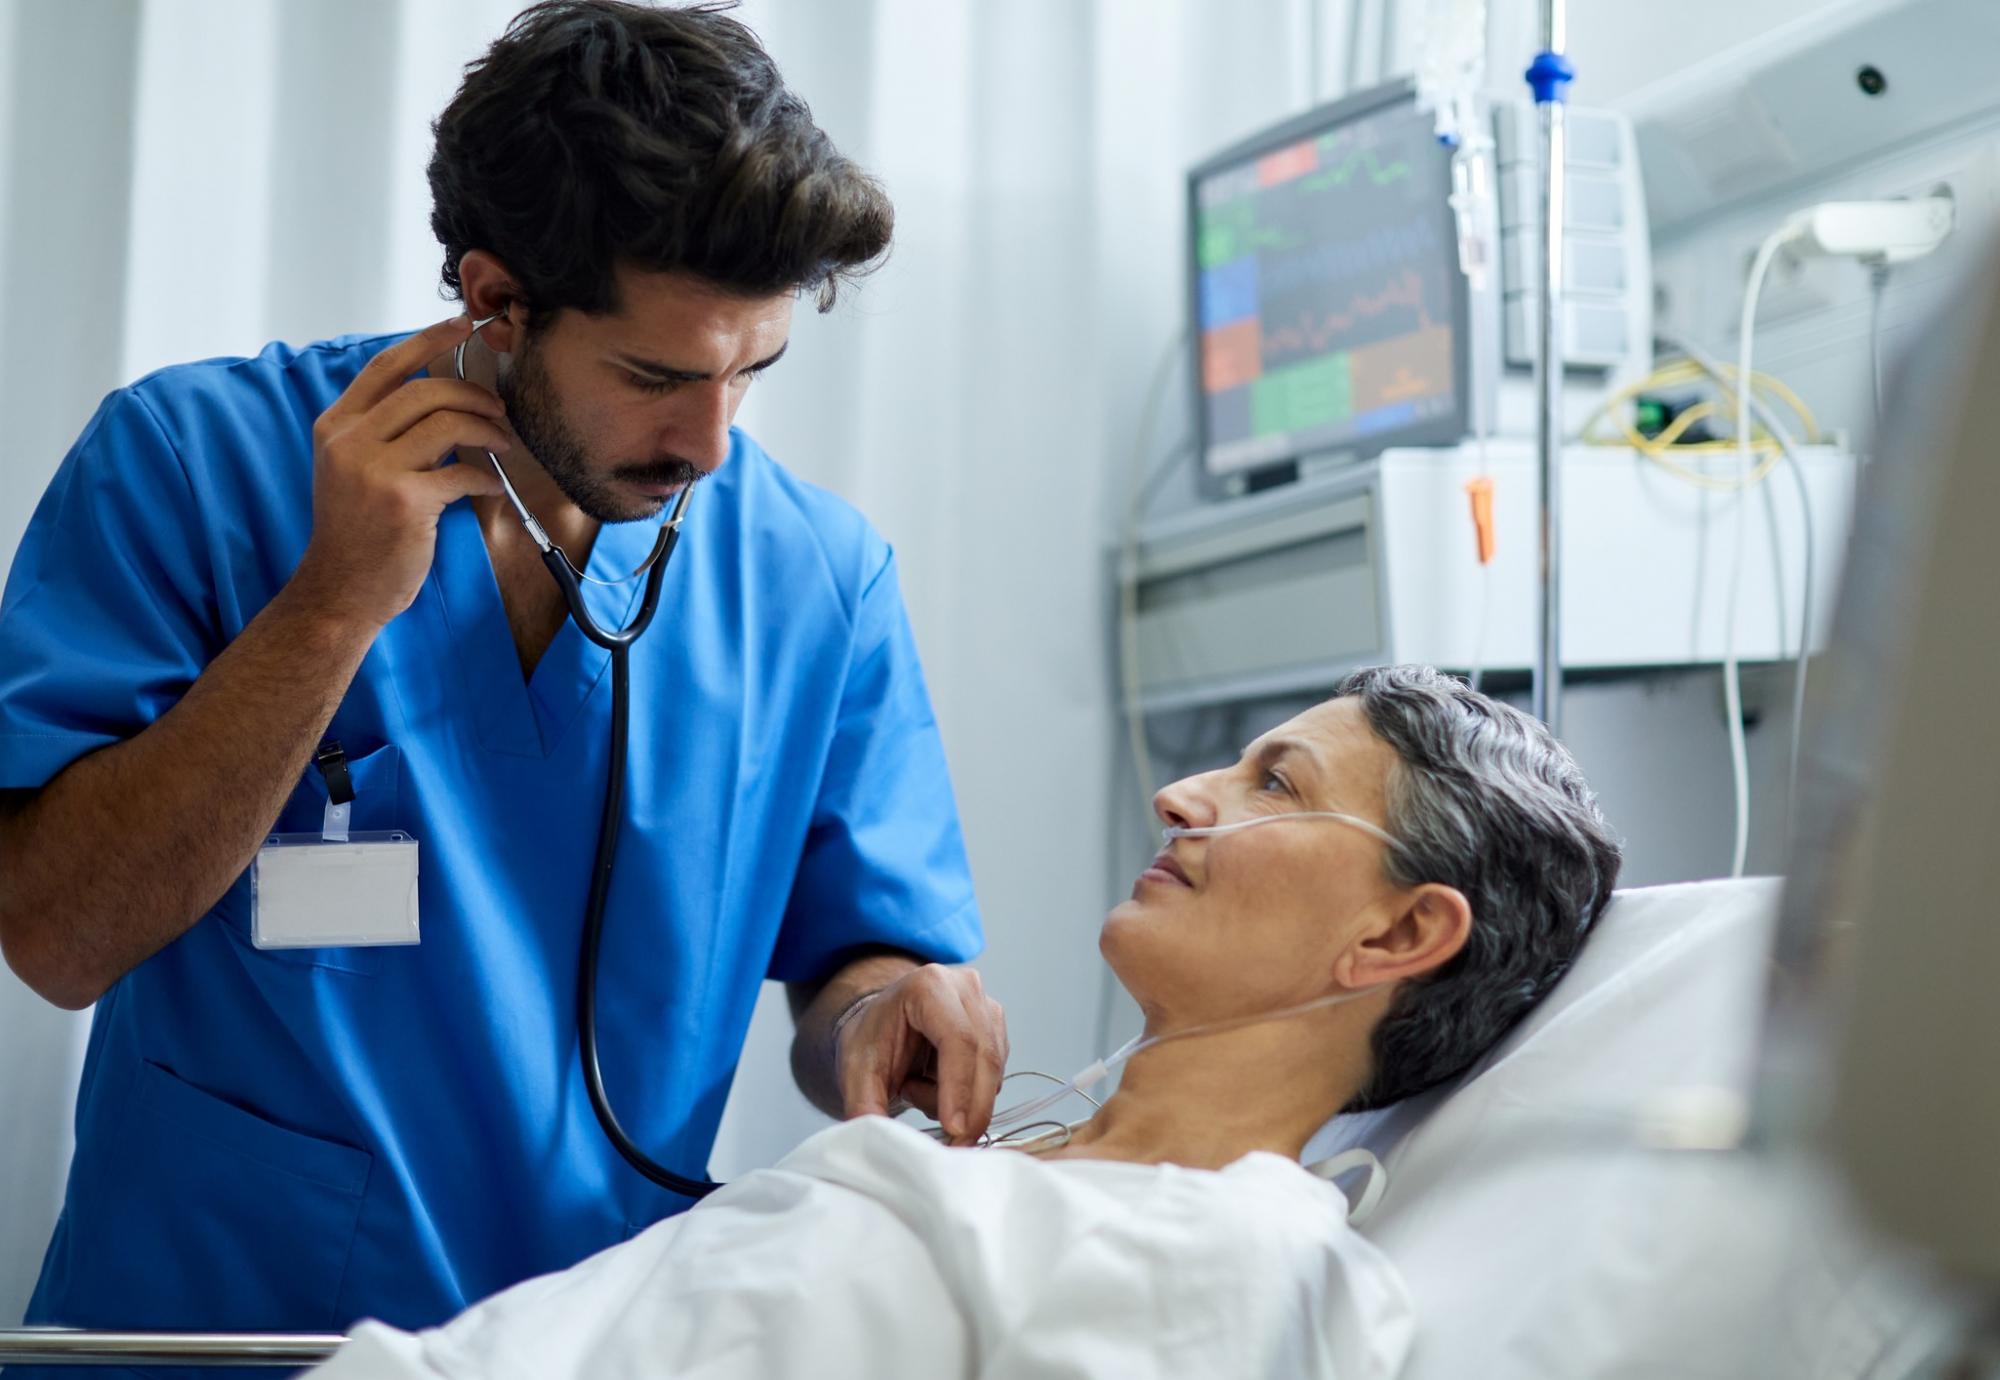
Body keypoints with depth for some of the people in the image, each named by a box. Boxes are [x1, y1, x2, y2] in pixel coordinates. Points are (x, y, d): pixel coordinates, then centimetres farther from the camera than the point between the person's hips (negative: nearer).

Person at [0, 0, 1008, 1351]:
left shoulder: (820, 577, -1)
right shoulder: (192, 462, -7)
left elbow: (852, 949, 7)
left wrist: (875, 1015, -15)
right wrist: (336, 602, -18)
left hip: (602, 1336, 4)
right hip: (207, 1314, -3)